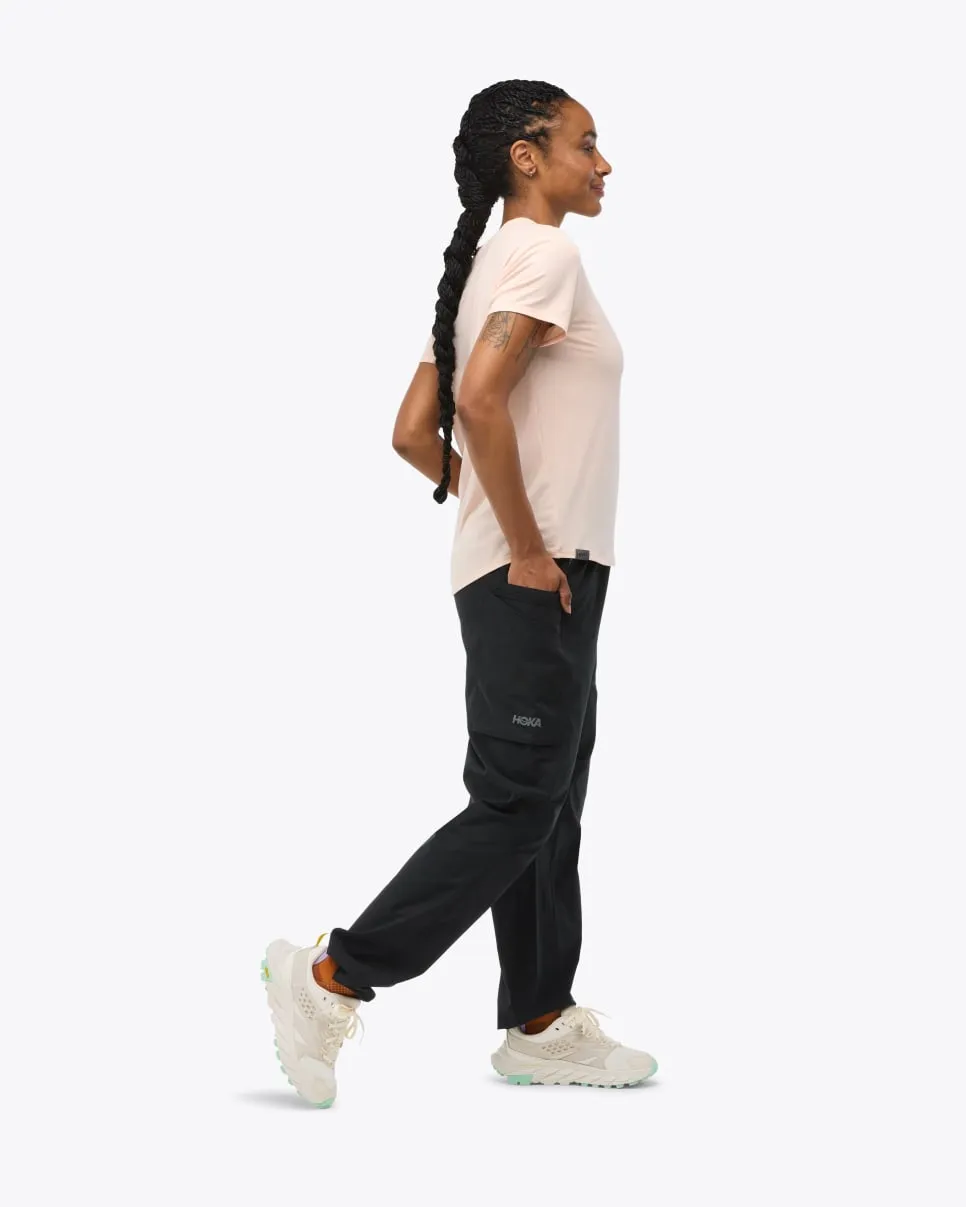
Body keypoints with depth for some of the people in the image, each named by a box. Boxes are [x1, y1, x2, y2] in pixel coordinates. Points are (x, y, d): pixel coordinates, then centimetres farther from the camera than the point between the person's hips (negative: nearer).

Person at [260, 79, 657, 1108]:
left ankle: (539, 1023, 20)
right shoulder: (543, 255, -12)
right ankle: (332, 977, -2)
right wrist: (528, 548, -20)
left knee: (548, 803, 13)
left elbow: (413, 433, 16)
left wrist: (505, 516, 13)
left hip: (539, 577, 10)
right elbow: (480, 401, -27)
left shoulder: (487, 266, 17)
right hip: (538, 580, -10)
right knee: (515, 807, -7)